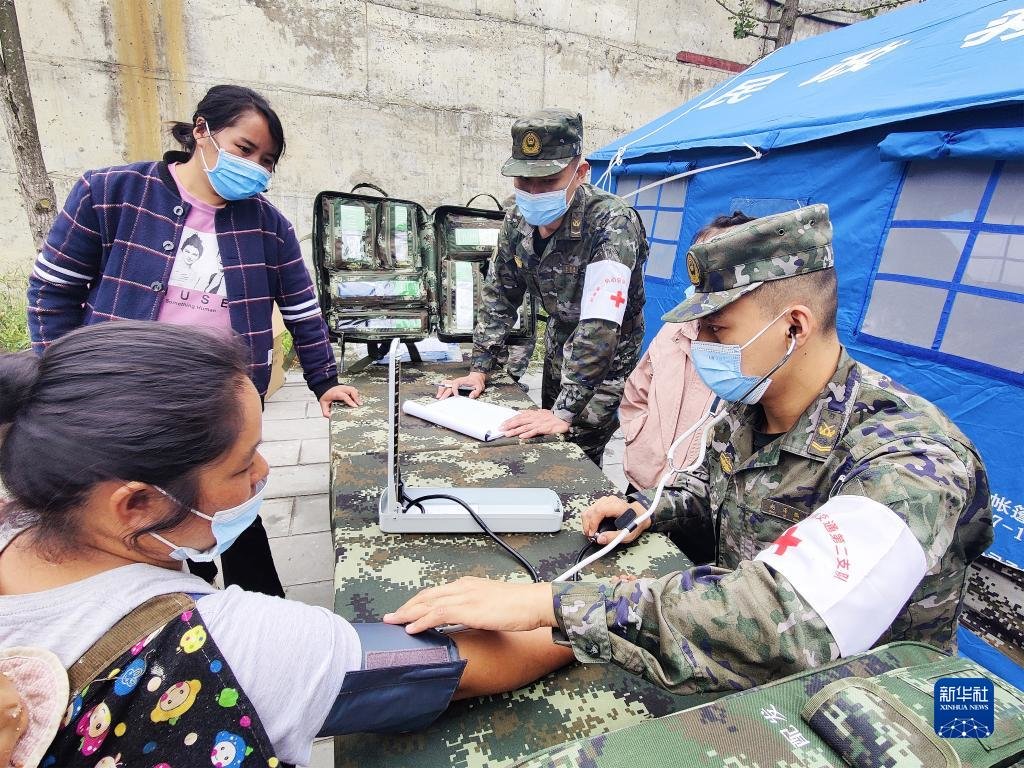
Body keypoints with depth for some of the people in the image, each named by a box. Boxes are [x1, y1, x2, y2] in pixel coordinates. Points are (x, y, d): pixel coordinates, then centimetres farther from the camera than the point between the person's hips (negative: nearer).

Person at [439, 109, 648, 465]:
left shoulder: (612, 224, -30)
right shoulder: (518, 221, -9)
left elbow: (599, 327, -37)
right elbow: (499, 295, 1)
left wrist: (565, 413, -41)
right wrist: (479, 369, -5)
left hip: (607, 362, -6)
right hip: (559, 349, 6)